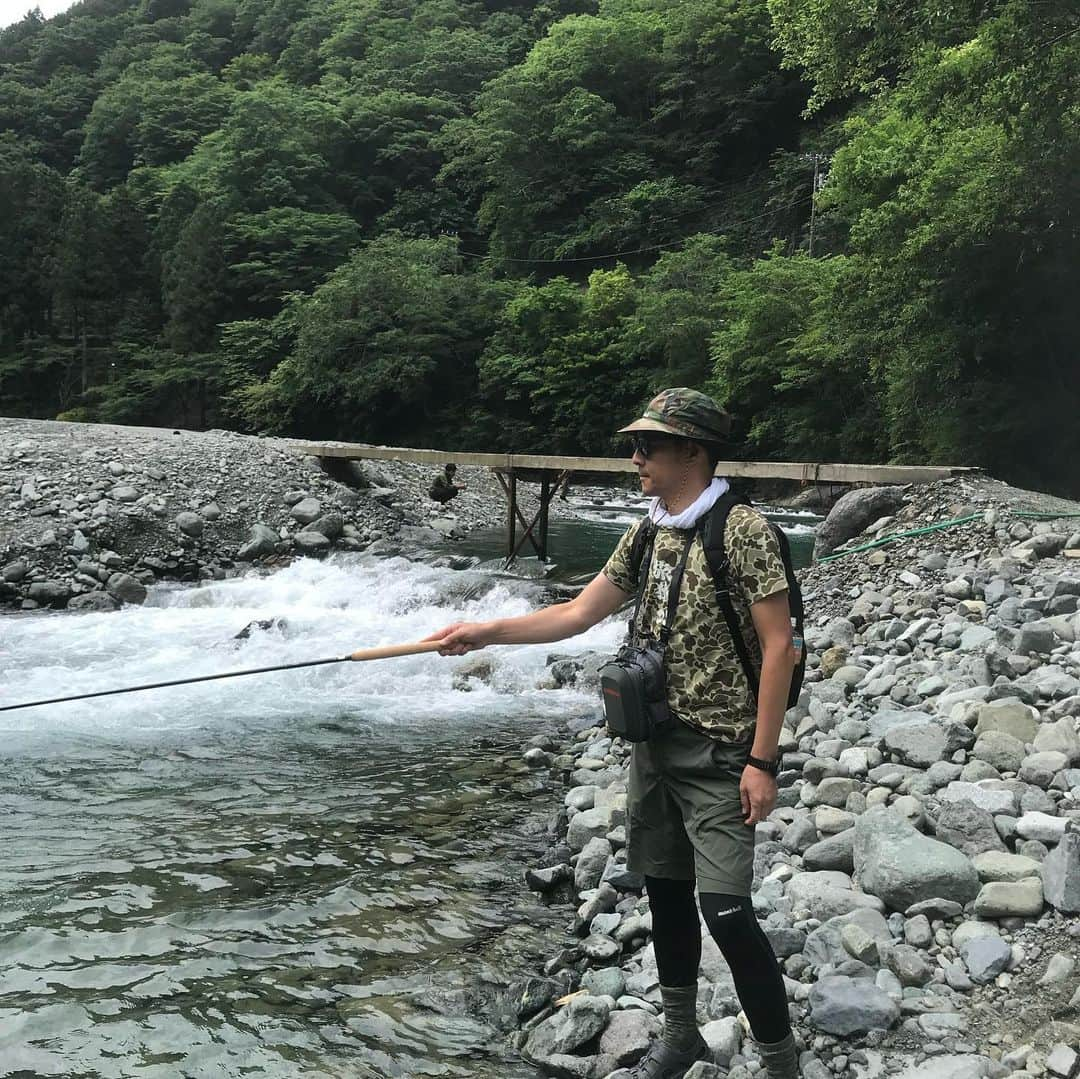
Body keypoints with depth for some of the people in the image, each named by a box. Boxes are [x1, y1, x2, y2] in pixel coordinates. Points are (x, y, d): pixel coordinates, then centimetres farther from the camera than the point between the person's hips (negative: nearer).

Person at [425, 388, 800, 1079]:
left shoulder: (743, 531, -13)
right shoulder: (645, 536, 9)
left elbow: (779, 646, -14)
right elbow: (576, 615, 14)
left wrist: (763, 761, -17)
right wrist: (487, 632, 6)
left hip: (720, 753, -7)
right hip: (656, 743, 7)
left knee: (726, 910, -10)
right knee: (666, 892, 15)